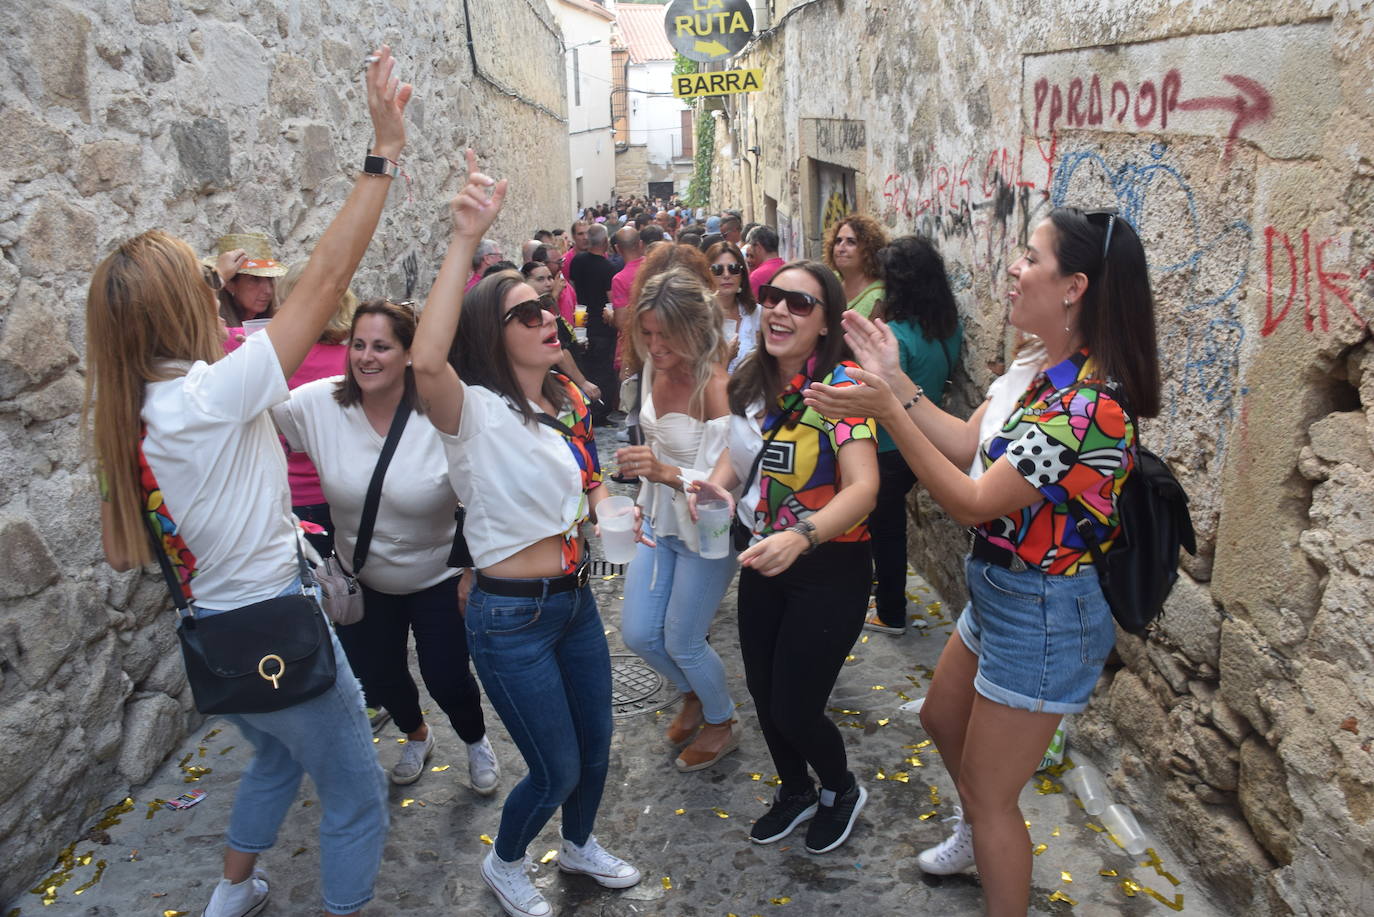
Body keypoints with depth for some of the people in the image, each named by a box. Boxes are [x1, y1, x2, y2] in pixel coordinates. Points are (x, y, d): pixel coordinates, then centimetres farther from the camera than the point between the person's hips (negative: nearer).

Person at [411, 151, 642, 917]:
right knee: (557, 769, 8)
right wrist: (466, 240, -46)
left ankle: (581, 844, 53)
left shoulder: (570, 401, 3)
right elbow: (427, 362, -44)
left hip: (576, 597, 7)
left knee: (595, 745, 22)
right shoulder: (477, 412, -21)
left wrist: (606, 507, 1)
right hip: (512, 616, -7)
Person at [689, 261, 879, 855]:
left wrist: (801, 537, -48)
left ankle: (842, 791, 36)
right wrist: (716, 484, -11)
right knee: (764, 698, 17)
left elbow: (863, 486, -32)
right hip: (764, 560, 6)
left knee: (794, 711, 1)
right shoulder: (751, 381, -2)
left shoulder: (841, 385, -22)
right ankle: (796, 794, 47)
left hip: (829, 567, -6)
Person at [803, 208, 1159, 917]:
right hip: (1002, 592, 10)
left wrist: (886, 409, -30)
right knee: (943, 722, 30)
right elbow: (969, 444, 3)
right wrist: (897, 380, -4)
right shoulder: (1051, 374, 0)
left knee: (989, 792, 8)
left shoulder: (1088, 404, -30)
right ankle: (977, 835, 58)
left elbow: (973, 502, -27)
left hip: (1043, 617, -10)